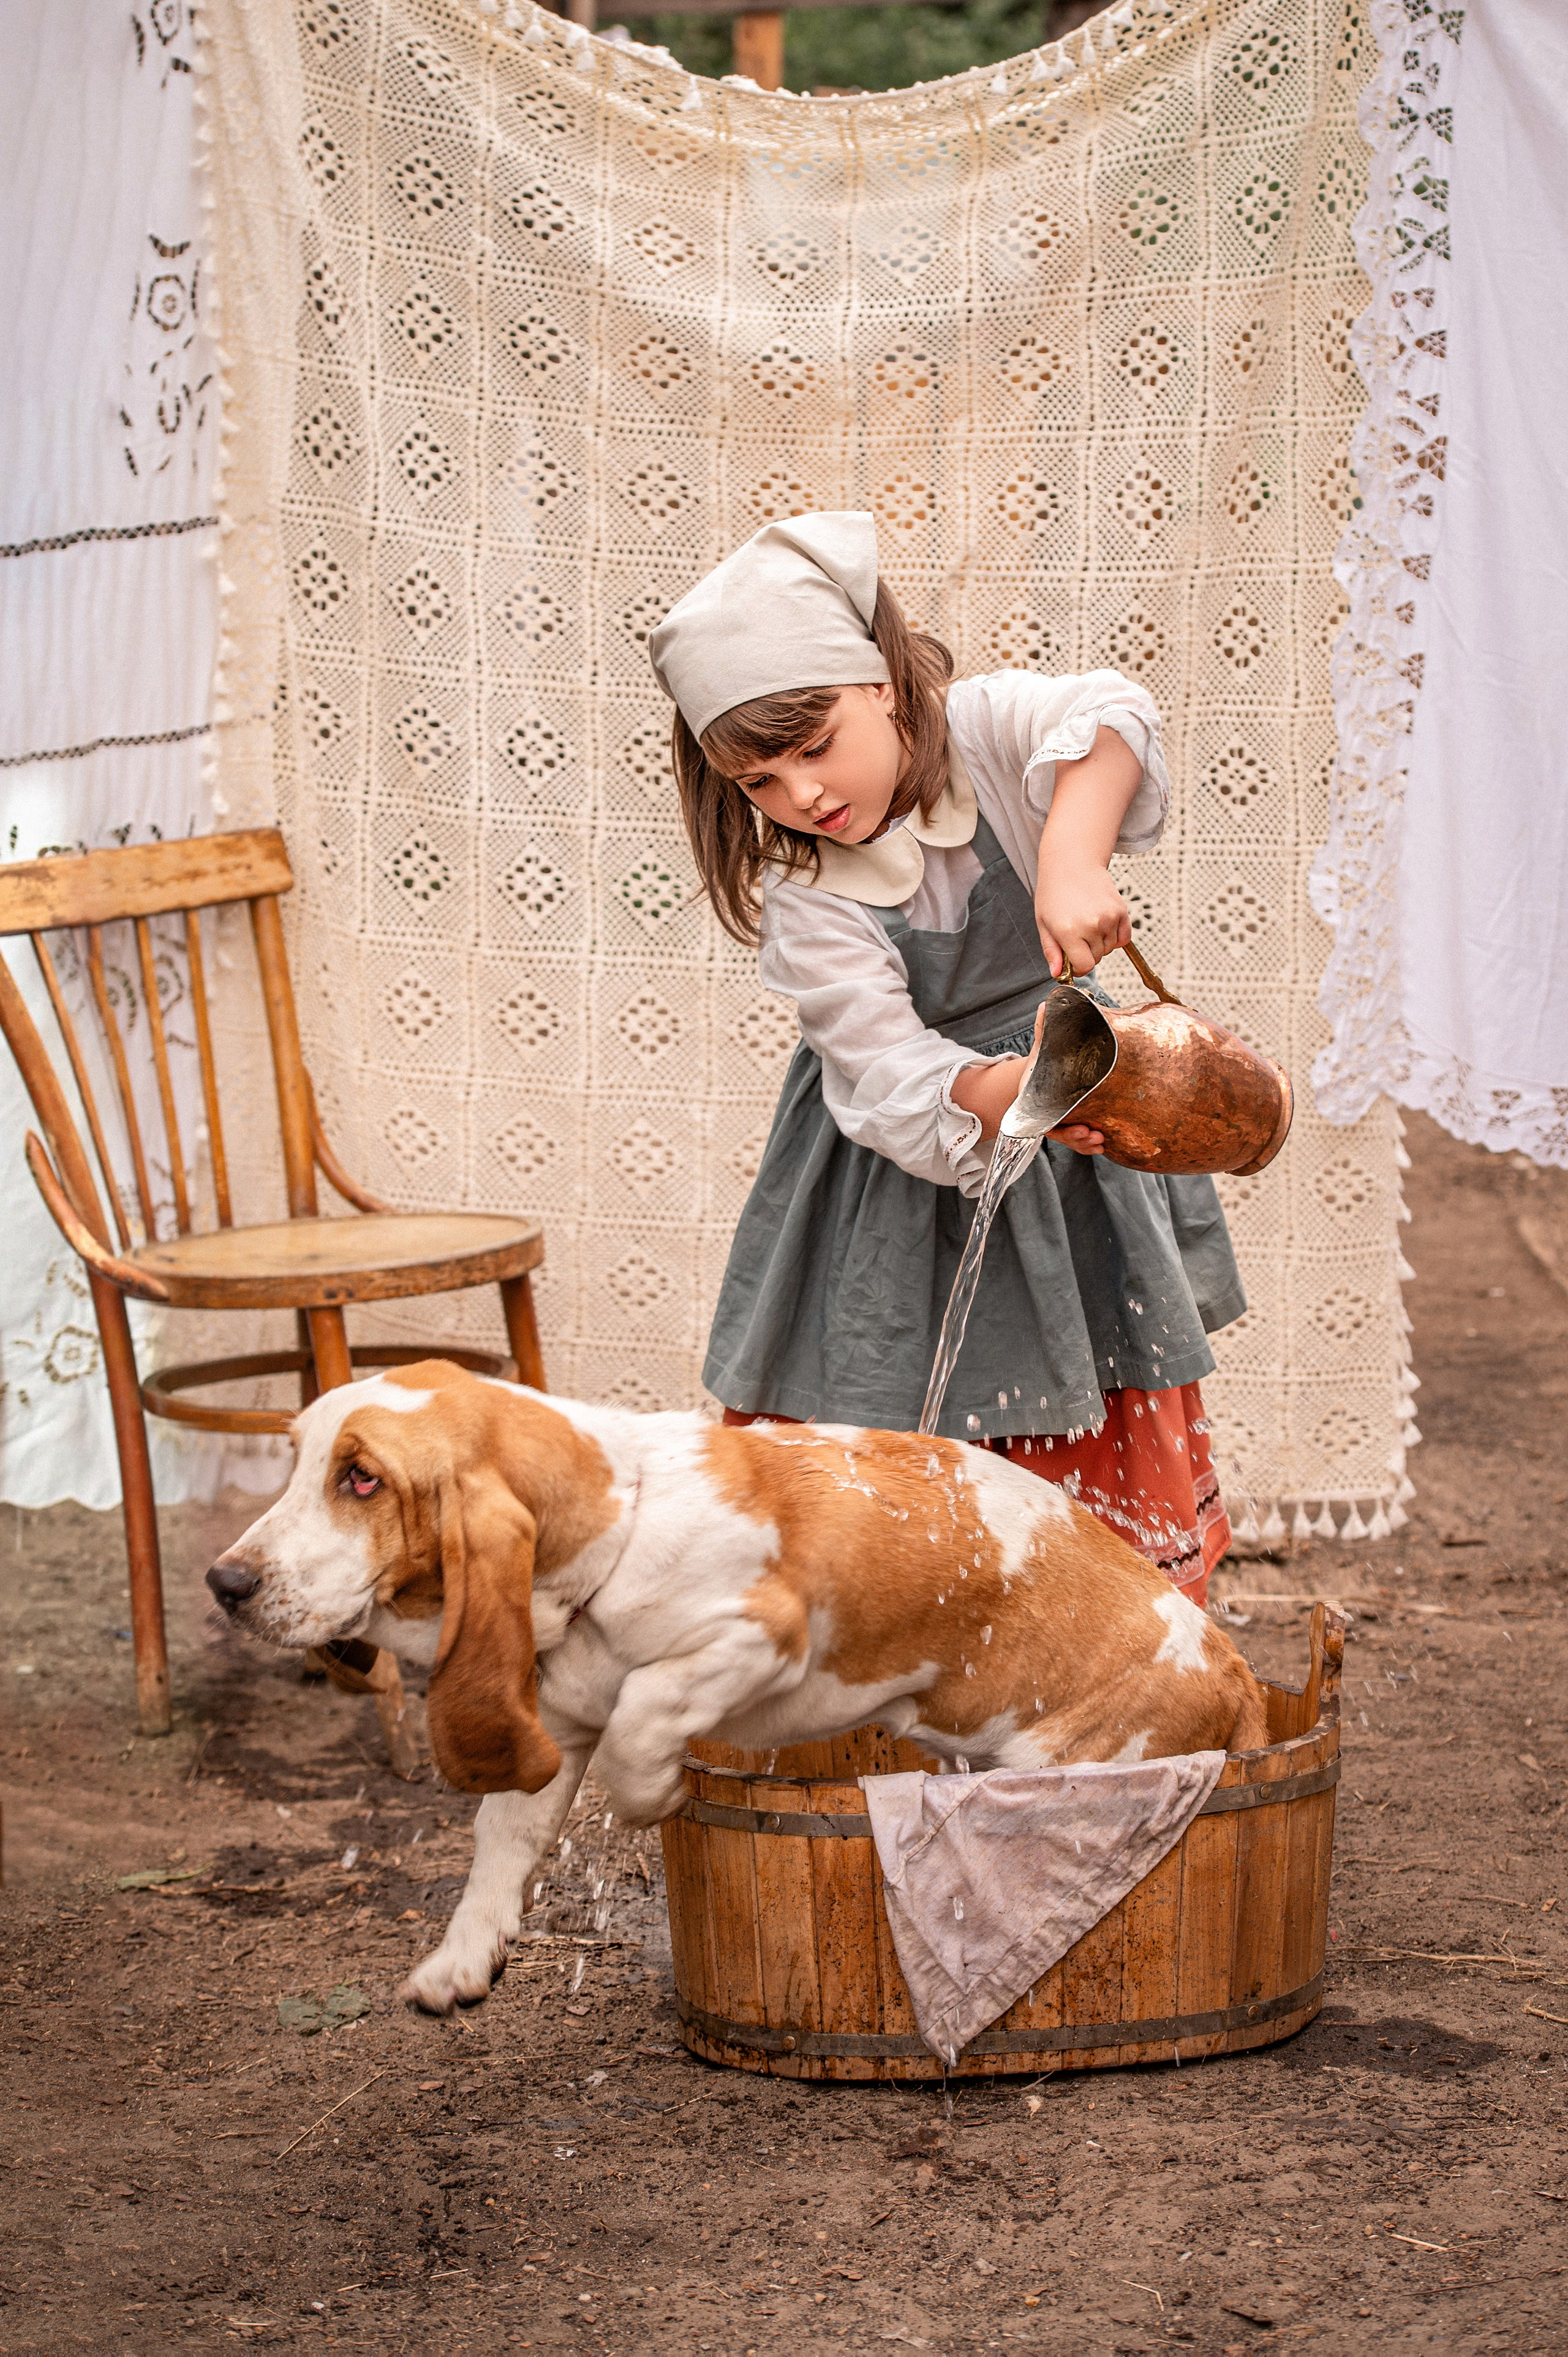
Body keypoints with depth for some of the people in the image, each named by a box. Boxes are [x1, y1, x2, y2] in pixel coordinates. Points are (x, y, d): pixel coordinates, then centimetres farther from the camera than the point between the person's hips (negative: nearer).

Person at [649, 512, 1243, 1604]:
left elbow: (1110, 717, -38)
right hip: (907, 1185, -1)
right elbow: (896, 1082, -26)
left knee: (1123, 1452, 10)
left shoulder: (986, 728, -16)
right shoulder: (802, 903, -17)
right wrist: (1014, 1094, -47)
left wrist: (1070, 858, -57)